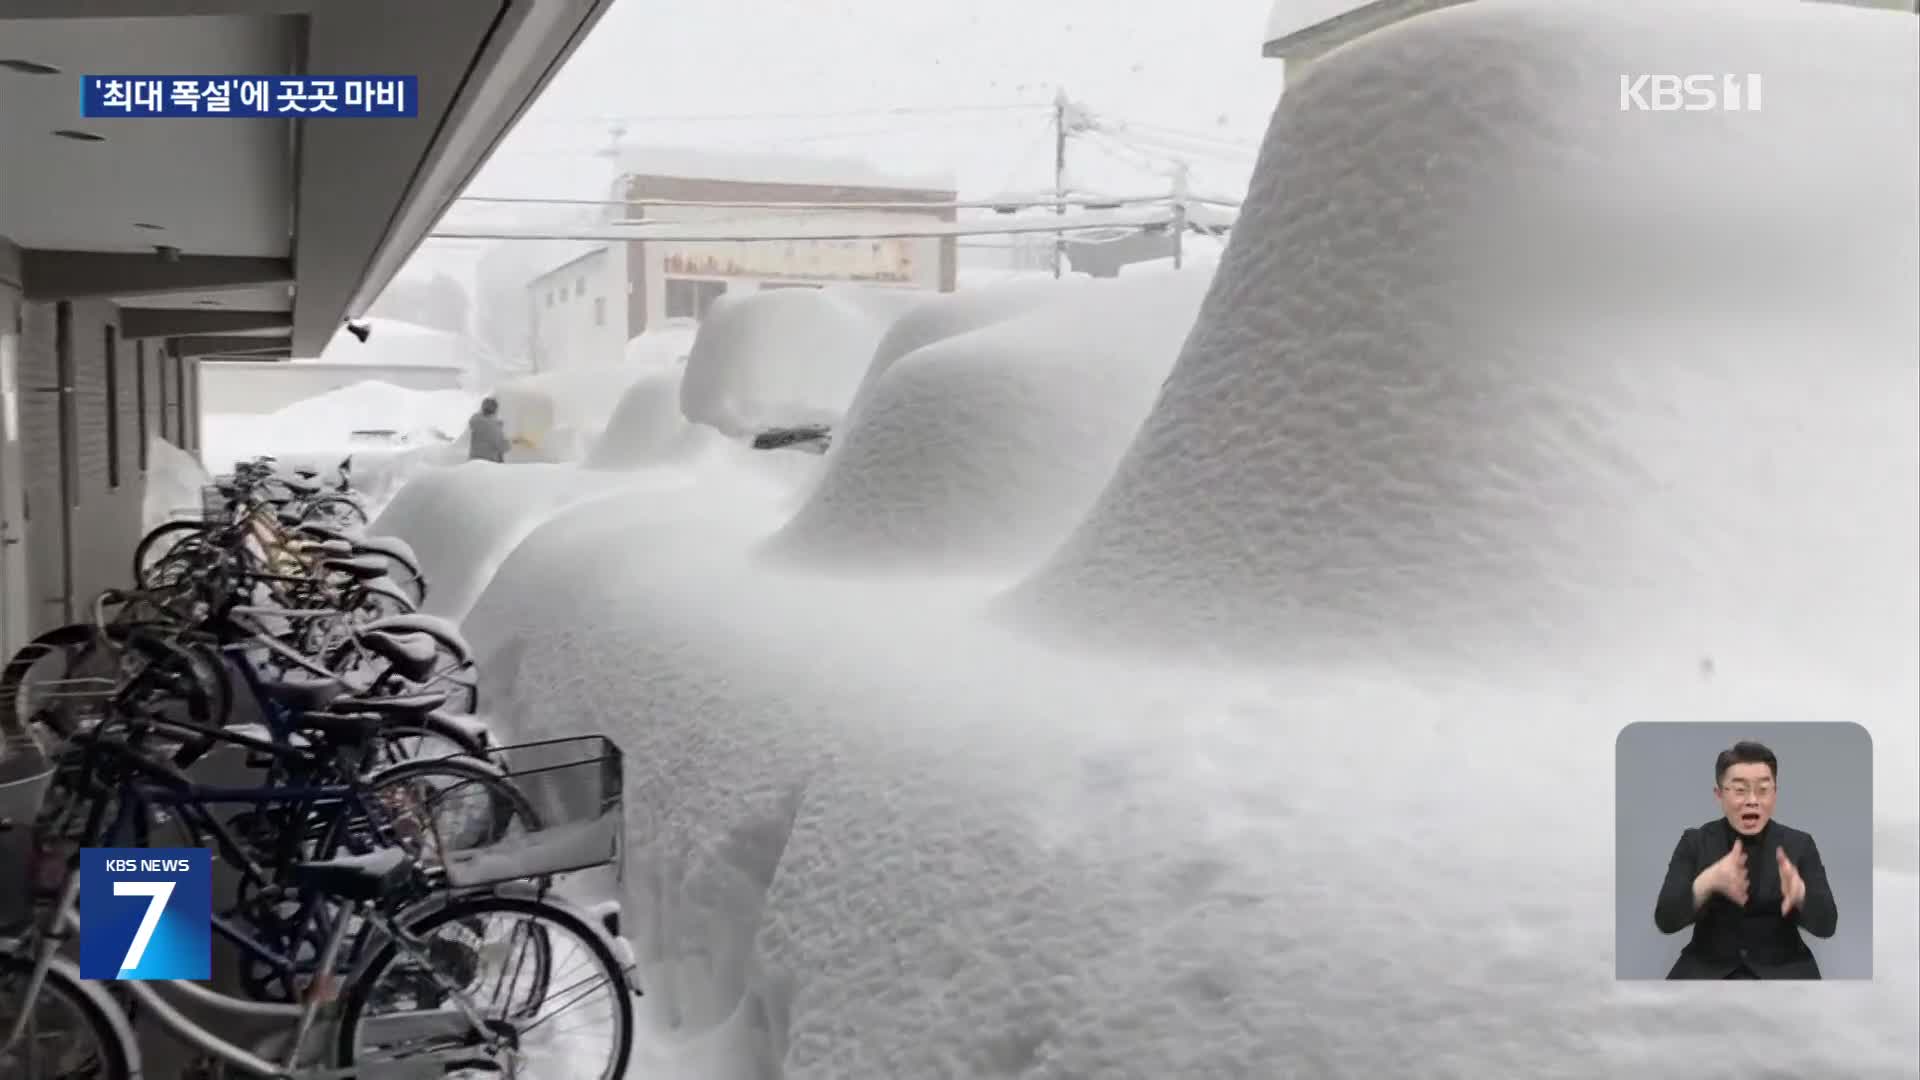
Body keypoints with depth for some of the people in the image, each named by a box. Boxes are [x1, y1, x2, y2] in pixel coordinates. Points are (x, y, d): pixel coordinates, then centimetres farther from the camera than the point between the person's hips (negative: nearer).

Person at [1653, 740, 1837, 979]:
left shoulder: (1799, 844, 3)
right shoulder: (1694, 842, 1)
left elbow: (1826, 925, -6)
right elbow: (1665, 920, -9)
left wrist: (1799, 892, -28)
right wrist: (1708, 881, -28)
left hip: (1782, 969, 1)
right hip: (1708, 969, -1)